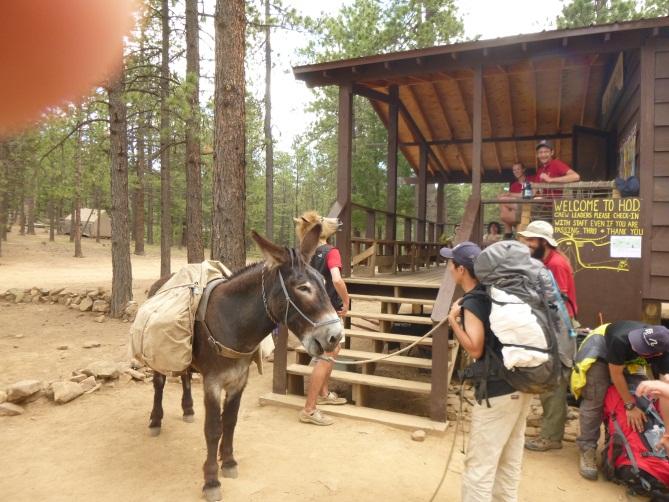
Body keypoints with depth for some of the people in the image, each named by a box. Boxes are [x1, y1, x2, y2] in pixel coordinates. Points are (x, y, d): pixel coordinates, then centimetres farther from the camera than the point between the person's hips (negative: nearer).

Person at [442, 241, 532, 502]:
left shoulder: (472, 303, -17)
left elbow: (475, 349, -22)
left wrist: (453, 320, -15)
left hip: (497, 390, -9)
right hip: (521, 383, 9)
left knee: (479, 464, 0)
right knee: (510, 459, 20)